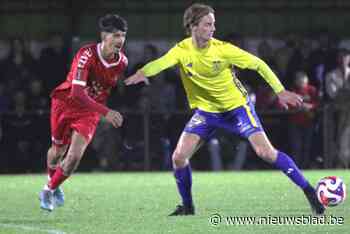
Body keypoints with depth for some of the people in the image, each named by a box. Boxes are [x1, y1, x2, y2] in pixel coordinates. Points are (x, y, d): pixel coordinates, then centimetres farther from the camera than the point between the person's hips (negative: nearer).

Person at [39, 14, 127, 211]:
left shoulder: (122, 62, -13)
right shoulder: (87, 55, -30)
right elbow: (77, 92, -38)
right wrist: (105, 112, -46)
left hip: (90, 112, 2)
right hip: (66, 104, -2)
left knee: (75, 156, -12)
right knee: (58, 151, 15)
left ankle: (50, 189, 12)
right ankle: (52, 182, 47)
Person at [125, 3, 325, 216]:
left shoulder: (222, 49, -20)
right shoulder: (182, 50, -16)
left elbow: (258, 64, -13)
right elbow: (161, 62, -36)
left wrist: (280, 91, -19)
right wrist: (143, 72, -58)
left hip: (237, 106, -3)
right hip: (205, 111, 3)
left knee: (266, 152, -17)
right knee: (179, 156, -9)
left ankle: (309, 191, -5)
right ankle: (187, 206, 14)